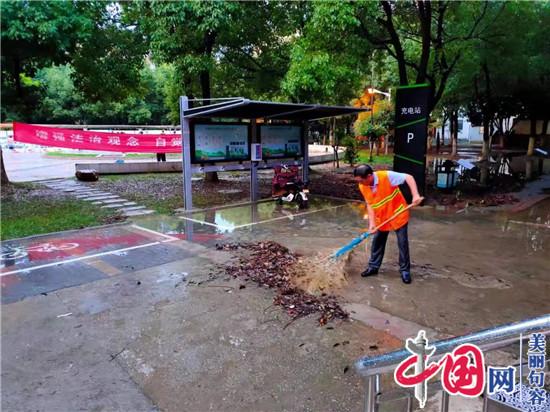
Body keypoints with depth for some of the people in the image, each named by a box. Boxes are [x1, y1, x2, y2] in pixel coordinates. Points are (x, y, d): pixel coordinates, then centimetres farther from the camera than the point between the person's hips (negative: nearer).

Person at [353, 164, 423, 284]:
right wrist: (372, 223, -12)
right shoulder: (363, 187, -12)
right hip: (381, 219, 5)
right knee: (377, 242, 13)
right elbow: (370, 204, -4)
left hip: (398, 215, -5)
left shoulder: (386, 176, -28)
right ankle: (373, 267, 30)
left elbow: (408, 177, -24)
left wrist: (415, 195, -37)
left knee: (402, 243, 4)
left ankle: (405, 270, 19)